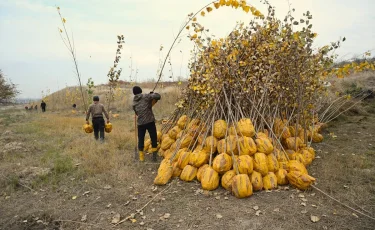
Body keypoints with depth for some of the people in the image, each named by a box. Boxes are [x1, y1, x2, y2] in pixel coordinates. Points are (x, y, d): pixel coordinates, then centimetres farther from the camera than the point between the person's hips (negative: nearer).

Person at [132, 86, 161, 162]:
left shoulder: (134, 102, 12)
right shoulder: (146, 97, -2)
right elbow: (158, 96, -8)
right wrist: (152, 94, 12)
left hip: (140, 123, 4)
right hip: (150, 121, -4)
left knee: (141, 139, 13)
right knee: (153, 138, 9)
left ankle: (141, 157, 17)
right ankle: (154, 155, 11)